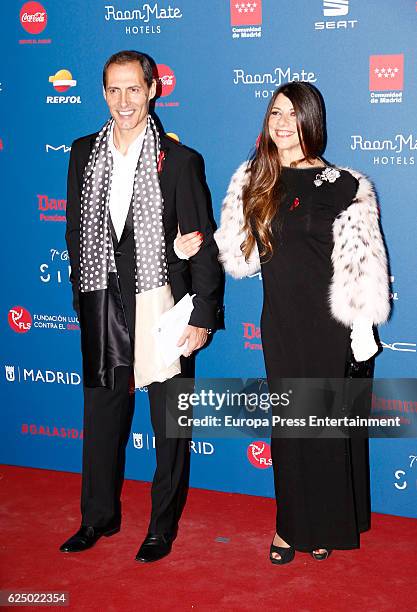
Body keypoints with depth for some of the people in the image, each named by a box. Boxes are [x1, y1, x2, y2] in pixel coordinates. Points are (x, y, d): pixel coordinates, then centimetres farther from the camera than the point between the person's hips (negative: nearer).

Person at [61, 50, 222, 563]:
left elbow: (204, 245, -6)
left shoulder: (180, 161, -6)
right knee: (101, 415, 14)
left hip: (161, 305, -4)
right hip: (102, 307, 4)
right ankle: (99, 516, 31)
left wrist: (203, 317, -11)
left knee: (169, 422, 7)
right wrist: (83, 298, 5)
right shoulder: (83, 153, 7)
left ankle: (163, 526, 23)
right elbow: (76, 231, 12)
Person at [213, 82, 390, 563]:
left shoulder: (343, 186, -7)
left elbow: (362, 264, -8)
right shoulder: (251, 181, 5)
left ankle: (326, 526, 24)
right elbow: (239, 251, 13)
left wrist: (362, 329, -10)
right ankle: (291, 525, 25)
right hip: (280, 324, 3)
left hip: (330, 325, -3)